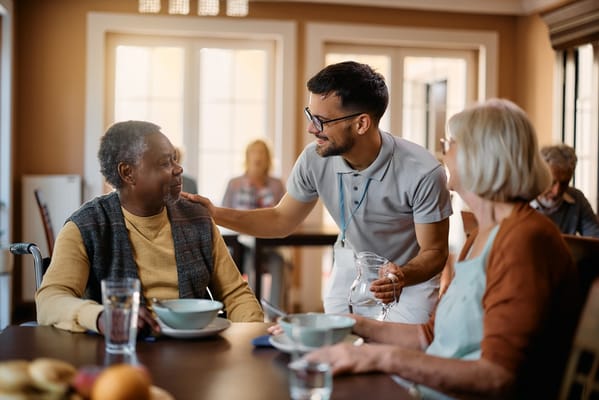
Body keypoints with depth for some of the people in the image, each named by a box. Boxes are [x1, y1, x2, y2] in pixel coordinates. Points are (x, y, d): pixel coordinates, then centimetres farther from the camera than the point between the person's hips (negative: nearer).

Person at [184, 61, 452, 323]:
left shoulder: (422, 173, -31)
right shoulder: (314, 159, -19)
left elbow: (434, 252, -19)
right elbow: (281, 221, -2)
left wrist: (402, 276, -42)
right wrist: (216, 214, -14)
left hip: (412, 276, -3)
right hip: (349, 273, 3)